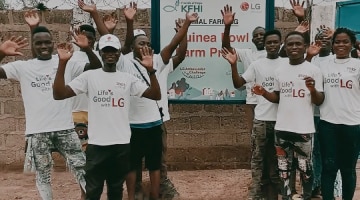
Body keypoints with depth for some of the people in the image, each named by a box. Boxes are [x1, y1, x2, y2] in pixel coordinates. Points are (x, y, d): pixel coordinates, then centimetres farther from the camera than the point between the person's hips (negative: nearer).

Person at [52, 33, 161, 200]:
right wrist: (63, 63, -17)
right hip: (96, 144, -2)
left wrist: (150, 70, -14)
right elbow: (59, 94, -8)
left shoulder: (128, 79, 5)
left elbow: (156, 95, -2)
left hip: (122, 144, 2)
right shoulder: (89, 76, 0)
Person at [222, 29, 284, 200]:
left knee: (277, 158, 11)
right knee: (259, 157, 7)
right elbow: (238, 84, -1)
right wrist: (233, 65, -17)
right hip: (261, 119, 0)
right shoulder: (257, 64, 3)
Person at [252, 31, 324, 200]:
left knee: (305, 167, 6)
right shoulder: (279, 70, 7)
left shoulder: (314, 70, -5)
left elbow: (319, 101, -5)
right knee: (283, 166, 13)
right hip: (282, 127, 4)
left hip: (304, 128, -4)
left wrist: (312, 89, -25)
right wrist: (264, 93, -6)